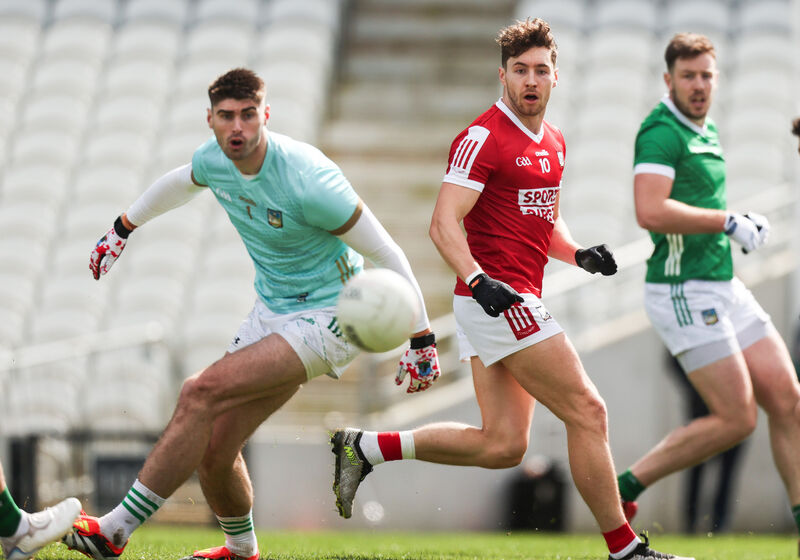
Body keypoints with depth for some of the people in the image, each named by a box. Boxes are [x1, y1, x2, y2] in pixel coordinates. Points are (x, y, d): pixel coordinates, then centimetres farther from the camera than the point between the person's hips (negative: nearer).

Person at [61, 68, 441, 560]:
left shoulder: (308, 180, -26)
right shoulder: (215, 159, -5)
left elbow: (387, 255, -18)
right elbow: (180, 183, 23)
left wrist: (422, 340, -15)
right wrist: (122, 229, 35)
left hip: (326, 320, -7)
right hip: (271, 314, 7)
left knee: (201, 394, -23)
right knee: (213, 450, 3)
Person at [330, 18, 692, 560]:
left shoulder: (554, 142, 17)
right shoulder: (483, 139, -11)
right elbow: (444, 223, -17)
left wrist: (579, 254, 8)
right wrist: (478, 281, -31)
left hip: (519, 302, 9)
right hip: (495, 297, -9)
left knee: (502, 445, 6)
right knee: (587, 411, -8)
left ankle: (366, 447, 13)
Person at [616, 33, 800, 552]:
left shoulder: (707, 133, 16)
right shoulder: (661, 133, -14)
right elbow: (651, 212, -28)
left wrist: (743, 222, 14)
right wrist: (729, 222, -22)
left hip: (723, 288, 9)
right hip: (683, 292, -9)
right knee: (736, 419, -10)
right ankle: (627, 486, 0)